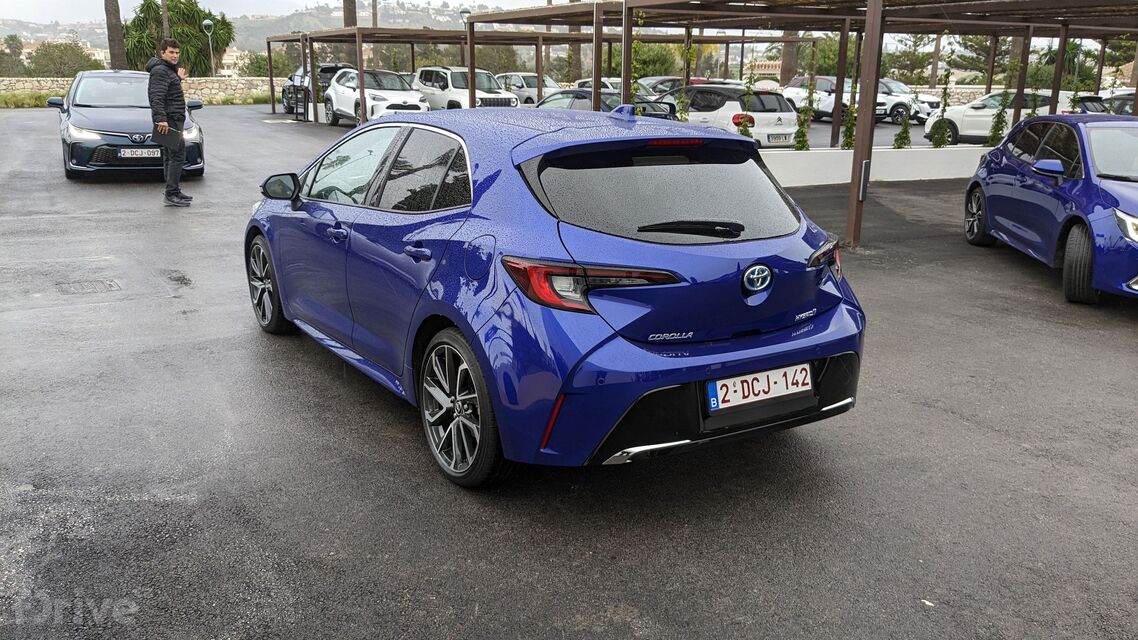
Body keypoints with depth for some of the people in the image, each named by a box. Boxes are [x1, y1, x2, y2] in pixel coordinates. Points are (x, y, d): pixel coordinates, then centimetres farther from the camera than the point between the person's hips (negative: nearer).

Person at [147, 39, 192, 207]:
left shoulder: (169, 70, 20)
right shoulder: (160, 71, -12)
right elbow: (157, 97, -23)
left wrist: (178, 79, 29)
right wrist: (161, 119, -32)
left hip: (173, 120, 11)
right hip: (169, 121, -11)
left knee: (172, 157, 14)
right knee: (178, 155, -13)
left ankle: (174, 192, 21)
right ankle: (172, 194, -15)